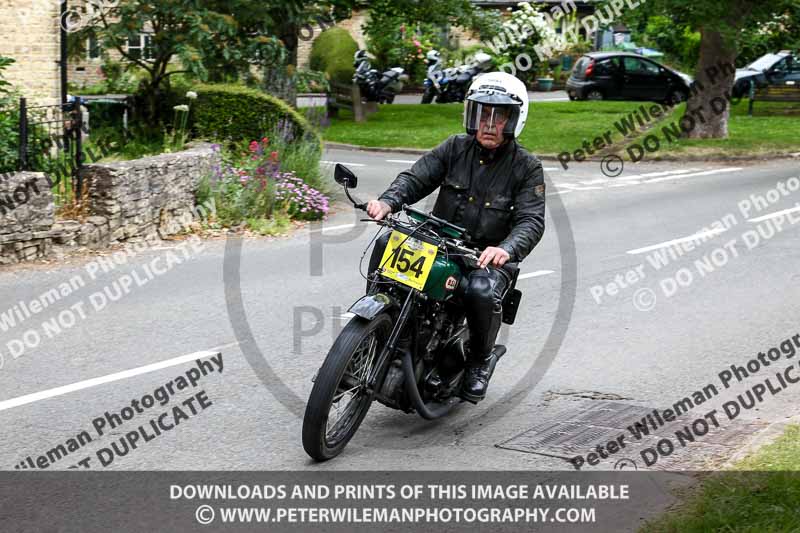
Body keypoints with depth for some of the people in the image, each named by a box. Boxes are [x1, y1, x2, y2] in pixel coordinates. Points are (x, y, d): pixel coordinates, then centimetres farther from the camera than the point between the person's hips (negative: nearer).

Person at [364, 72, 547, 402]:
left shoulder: (527, 167, -3)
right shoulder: (455, 148, 6)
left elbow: (532, 221, -14)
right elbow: (415, 178, -3)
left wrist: (506, 249, -36)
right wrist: (387, 201, -26)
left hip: (488, 259, -3)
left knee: (481, 291, -35)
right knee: (388, 243, -22)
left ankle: (481, 360, -4)